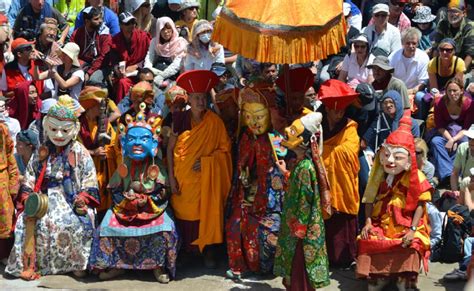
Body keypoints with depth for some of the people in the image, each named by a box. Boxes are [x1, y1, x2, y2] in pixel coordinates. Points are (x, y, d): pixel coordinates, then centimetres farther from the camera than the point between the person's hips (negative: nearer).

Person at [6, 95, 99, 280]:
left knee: (75, 223, -30)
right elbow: (29, 179, 9)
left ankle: (77, 263, -12)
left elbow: (89, 182, -1)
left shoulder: (80, 153, 2)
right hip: (45, 197, 2)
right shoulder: (41, 153, 9)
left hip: (71, 199, -2)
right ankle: (29, 263, -15)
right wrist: (28, 198, -7)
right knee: (29, 220, -25)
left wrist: (82, 200, -15)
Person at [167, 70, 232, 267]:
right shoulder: (180, 119, -1)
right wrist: (171, 176, -5)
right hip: (183, 176, 1)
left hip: (206, 178, -1)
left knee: (206, 212, -3)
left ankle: (208, 251, 8)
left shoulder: (214, 121, -3)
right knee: (184, 213, 3)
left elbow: (224, 149, 0)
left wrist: (206, 160, -14)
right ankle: (185, 251, 15)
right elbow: (170, 149, 1)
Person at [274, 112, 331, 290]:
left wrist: (297, 229, -18)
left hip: (302, 227, -10)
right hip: (296, 224, 10)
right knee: (295, 266, 19)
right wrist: (285, 173, 26)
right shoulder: (301, 163, 6)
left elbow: (304, 201, -22)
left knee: (300, 268, 1)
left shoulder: (305, 167, -23)